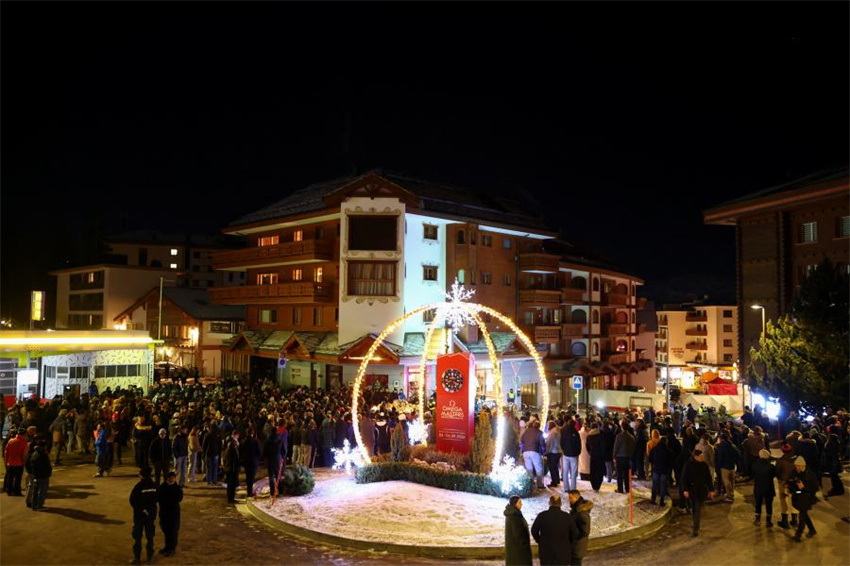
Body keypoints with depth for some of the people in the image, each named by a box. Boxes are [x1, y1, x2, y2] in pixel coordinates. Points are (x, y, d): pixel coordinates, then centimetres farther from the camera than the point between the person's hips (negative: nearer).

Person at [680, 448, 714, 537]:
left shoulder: (704, 465, 0)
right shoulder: (688, 465, -8)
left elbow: (708, 478, 8)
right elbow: (684, 479, -8)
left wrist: (711, 490, 7)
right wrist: (685, 490, -16)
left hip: (702, 491, 1)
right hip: (692, 490, -1)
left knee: (698, 510, -4)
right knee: (694, 509, 10)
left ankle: (696, 529, -4)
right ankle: (696, 527, 25)